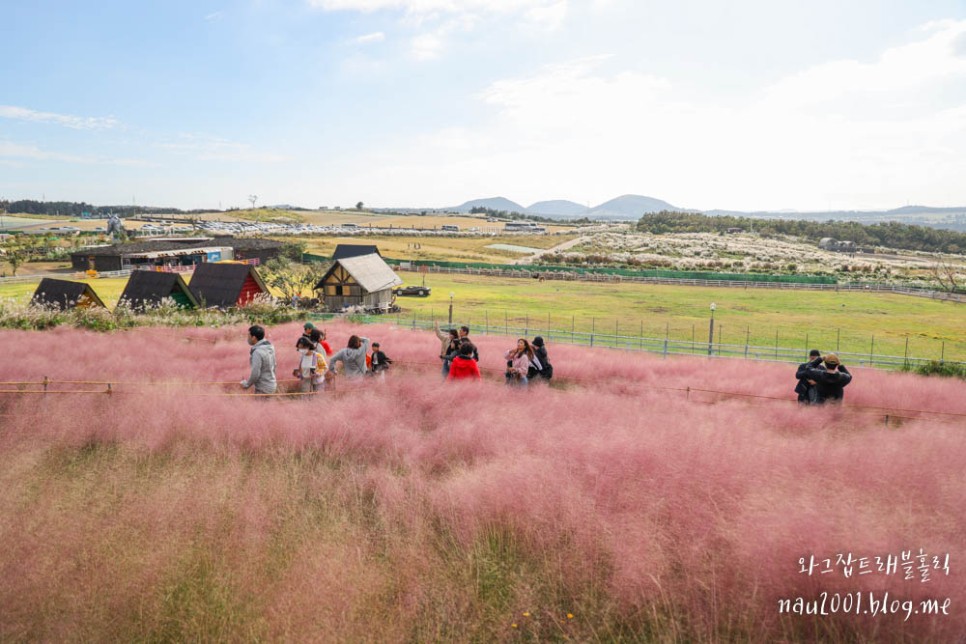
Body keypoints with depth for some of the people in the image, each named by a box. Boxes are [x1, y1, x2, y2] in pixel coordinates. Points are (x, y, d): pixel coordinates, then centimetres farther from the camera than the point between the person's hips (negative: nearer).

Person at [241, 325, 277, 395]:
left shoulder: (258, 352, -24)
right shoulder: (269, 347, 4)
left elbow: (255, 374, -23)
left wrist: (247, 384, -7)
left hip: (263, 389, -9)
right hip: (271, 385, 9)